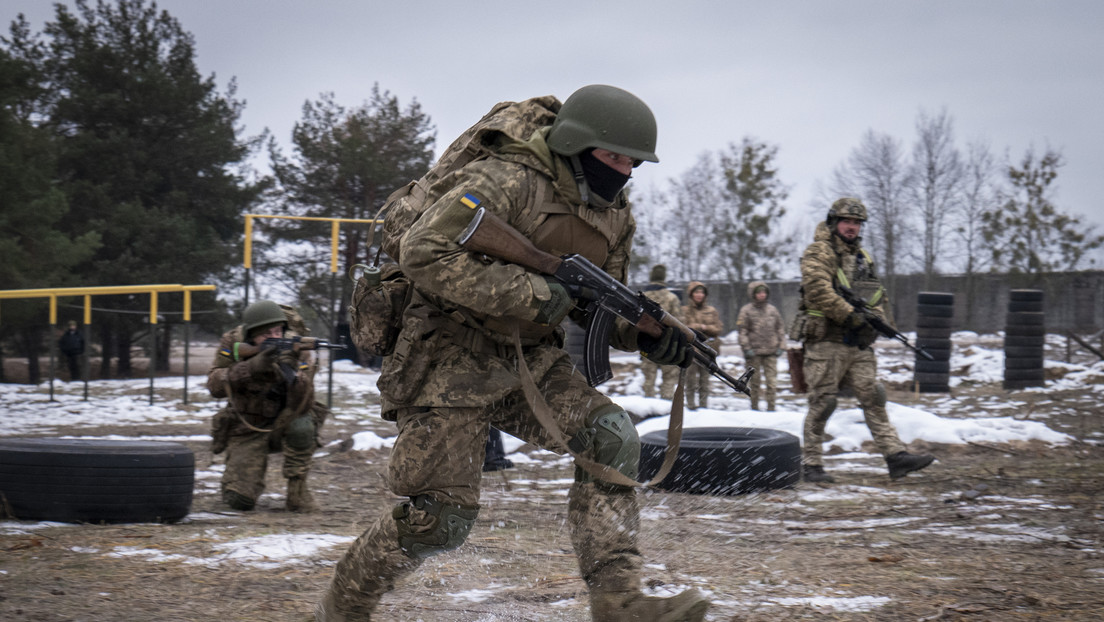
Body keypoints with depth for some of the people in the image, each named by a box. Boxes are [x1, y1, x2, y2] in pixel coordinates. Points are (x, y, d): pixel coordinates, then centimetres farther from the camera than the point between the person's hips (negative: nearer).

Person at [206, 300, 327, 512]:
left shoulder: (295, 349, -18)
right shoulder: (233, 343, -13)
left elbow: (303, 404, -27)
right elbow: (215, 386, -25)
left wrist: (290, 372, -47)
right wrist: (252, 366, -38)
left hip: (283, 424, -1)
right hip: (247, 429, 1)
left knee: (301, 426, -36)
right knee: (239, 499, -14)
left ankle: (297, 490, -14)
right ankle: (251, 474, 23)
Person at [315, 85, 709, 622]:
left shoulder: (615, 216, 6)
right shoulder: (507, 181, -19)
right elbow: (423, 253, -28)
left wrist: (646, 334, -6)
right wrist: (530, 293, -28)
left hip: (529, 359, 7)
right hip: (452, 358, -7)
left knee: (611, 439, -15)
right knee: (441, 516, -8)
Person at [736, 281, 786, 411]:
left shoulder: (773, 310, 11)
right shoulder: (746, 310, 0)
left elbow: (780, 328, 17)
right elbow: (742, 331, -3)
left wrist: (780, 346, 9)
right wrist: (746, 348, -10)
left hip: (771, 352, 2)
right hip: (754, 352, -2)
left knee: (772, 381, -4)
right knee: (755, 381, 4)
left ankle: (771, 407, -1)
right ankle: (754, 407, 13)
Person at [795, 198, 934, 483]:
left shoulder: (863, 257, 20)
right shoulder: (818, 253, -5)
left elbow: (877, 294, 23)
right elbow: (817, 290, -19)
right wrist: (850, 315, -22)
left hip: (858, 345, 7)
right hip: (826, 342, -7)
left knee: (874, 398, 1)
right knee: (822, 403, -3)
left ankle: (896, 456, -3)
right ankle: (811, 463, 4)